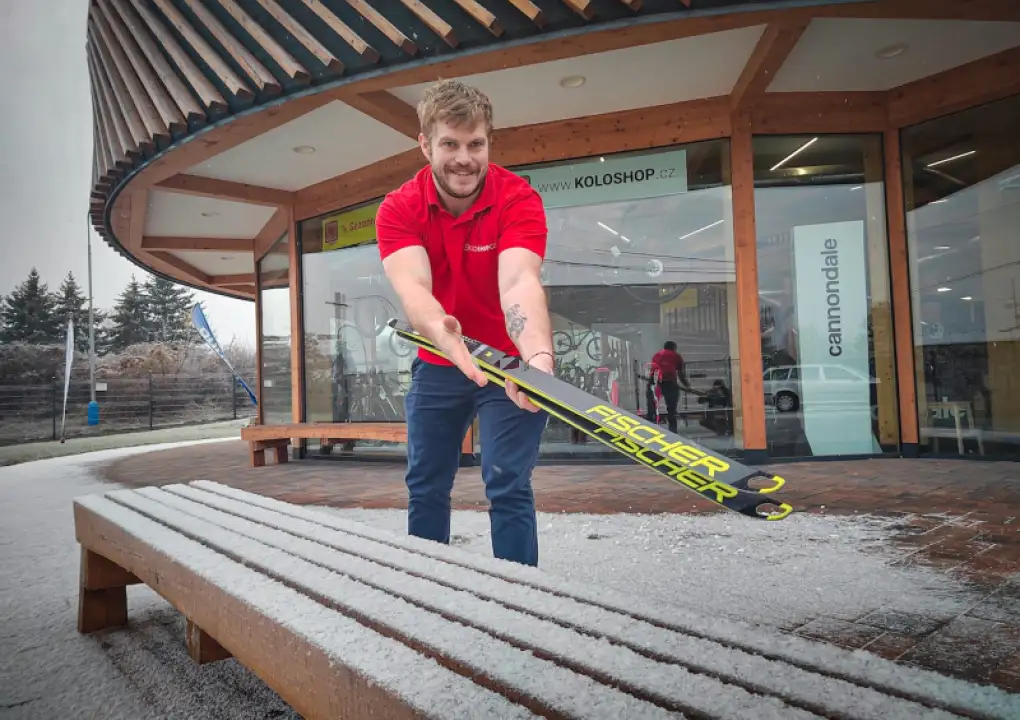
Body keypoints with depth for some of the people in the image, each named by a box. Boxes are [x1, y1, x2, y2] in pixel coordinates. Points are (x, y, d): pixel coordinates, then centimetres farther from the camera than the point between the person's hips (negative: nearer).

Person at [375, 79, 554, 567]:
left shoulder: (518, 198, -19)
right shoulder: (398, 209, -13)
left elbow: (519, 282, -36)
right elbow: (412, 286, -31)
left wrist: (539, 357, -56)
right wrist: (443, 332, -54)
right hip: (437, 364, 3)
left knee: (508, 486, -7)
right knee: (424, 487, 11)